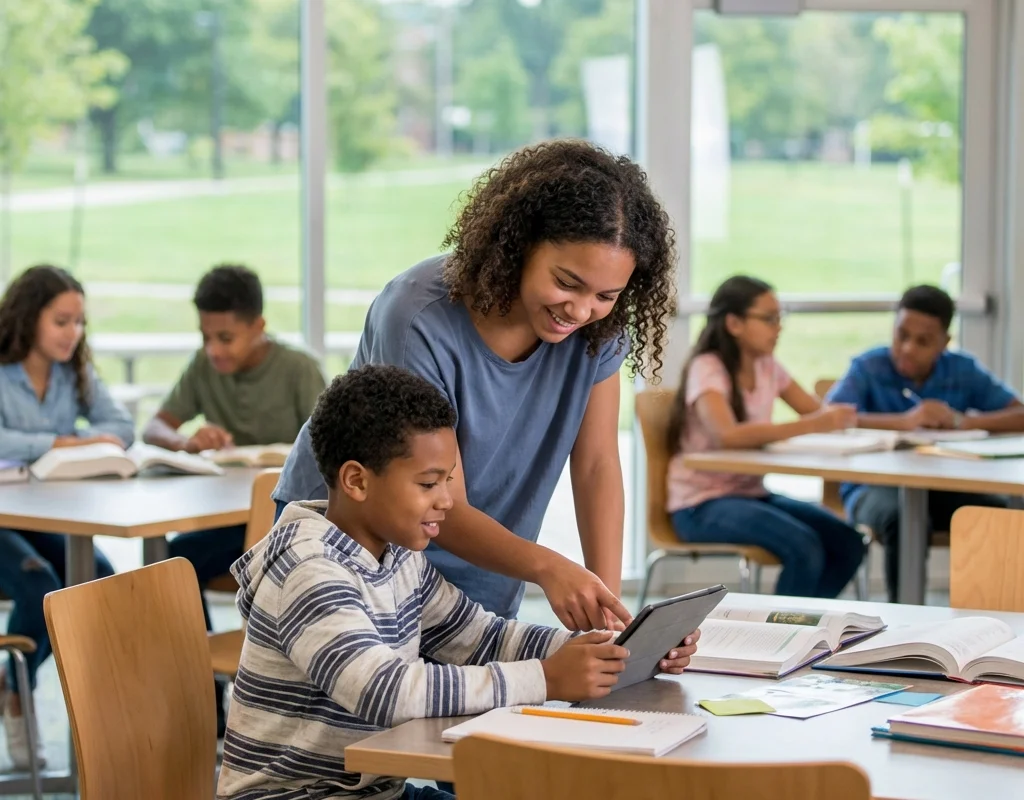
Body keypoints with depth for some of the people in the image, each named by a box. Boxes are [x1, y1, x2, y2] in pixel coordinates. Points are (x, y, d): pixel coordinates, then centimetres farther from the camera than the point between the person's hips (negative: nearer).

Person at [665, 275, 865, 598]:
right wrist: (810, 425, -37)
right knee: (803, 547, -28)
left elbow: (818, 411, 4)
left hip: (752, 493, 7)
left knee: (848, 544, -12)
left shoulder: (767, 367, 7)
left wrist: (837, 417, -21)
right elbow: (727, 435, -32)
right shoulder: (707, 368, -14)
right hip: (702, 504, -7)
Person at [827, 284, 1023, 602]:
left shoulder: (963, 371, 5)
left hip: (944, 489, 3)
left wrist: (963, 421, -19)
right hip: (876, 486, -3)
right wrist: (903, 421, -29)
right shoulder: (868, 369, -4)